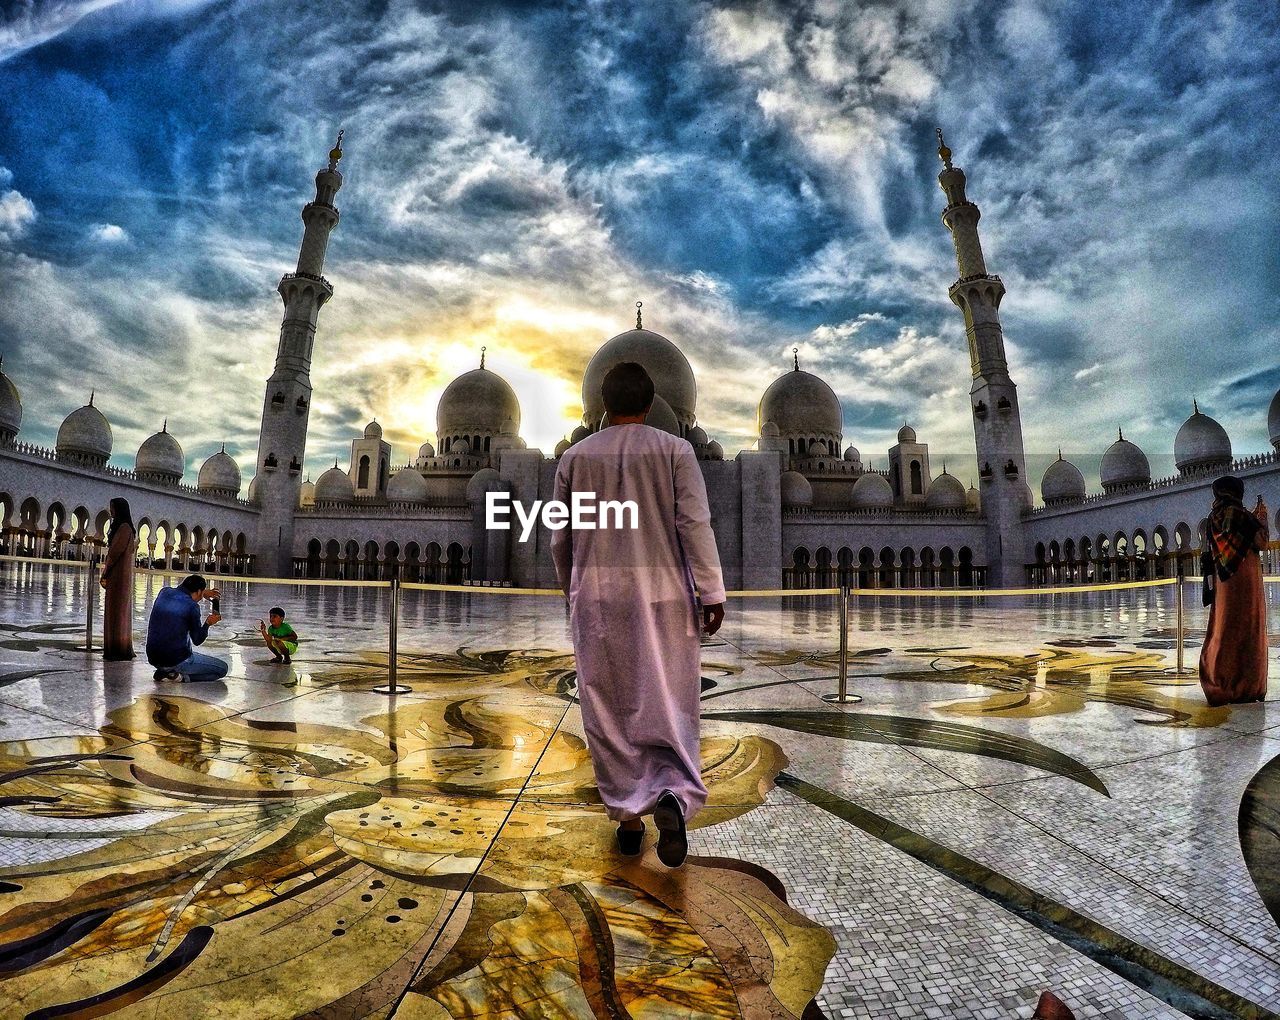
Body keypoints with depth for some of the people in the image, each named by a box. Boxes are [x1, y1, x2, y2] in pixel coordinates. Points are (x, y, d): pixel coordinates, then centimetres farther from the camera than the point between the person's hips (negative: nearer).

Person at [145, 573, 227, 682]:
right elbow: (197, 640, -5)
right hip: (177, 660, -7)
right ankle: (180, 676, -8)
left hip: (153, 659, 7)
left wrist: (203, 593, 32)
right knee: (222, 668, 5)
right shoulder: (192, 606, -14)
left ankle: (164, 671, 14)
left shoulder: (164, 592, 2)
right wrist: (208, 623, 9)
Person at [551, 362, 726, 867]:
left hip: (596, 592, 2)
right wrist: (712, 593, -6)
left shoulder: (575, 457, 5)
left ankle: (628, 817, 18)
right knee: (667, 702, 7)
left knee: (608, 708, 11)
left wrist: (570, 589, 22)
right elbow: (695, 524, -9)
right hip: (662, 590, -1)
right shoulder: (674, 450, -2)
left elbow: (560, 537, 8)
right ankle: (672, 796, -15)